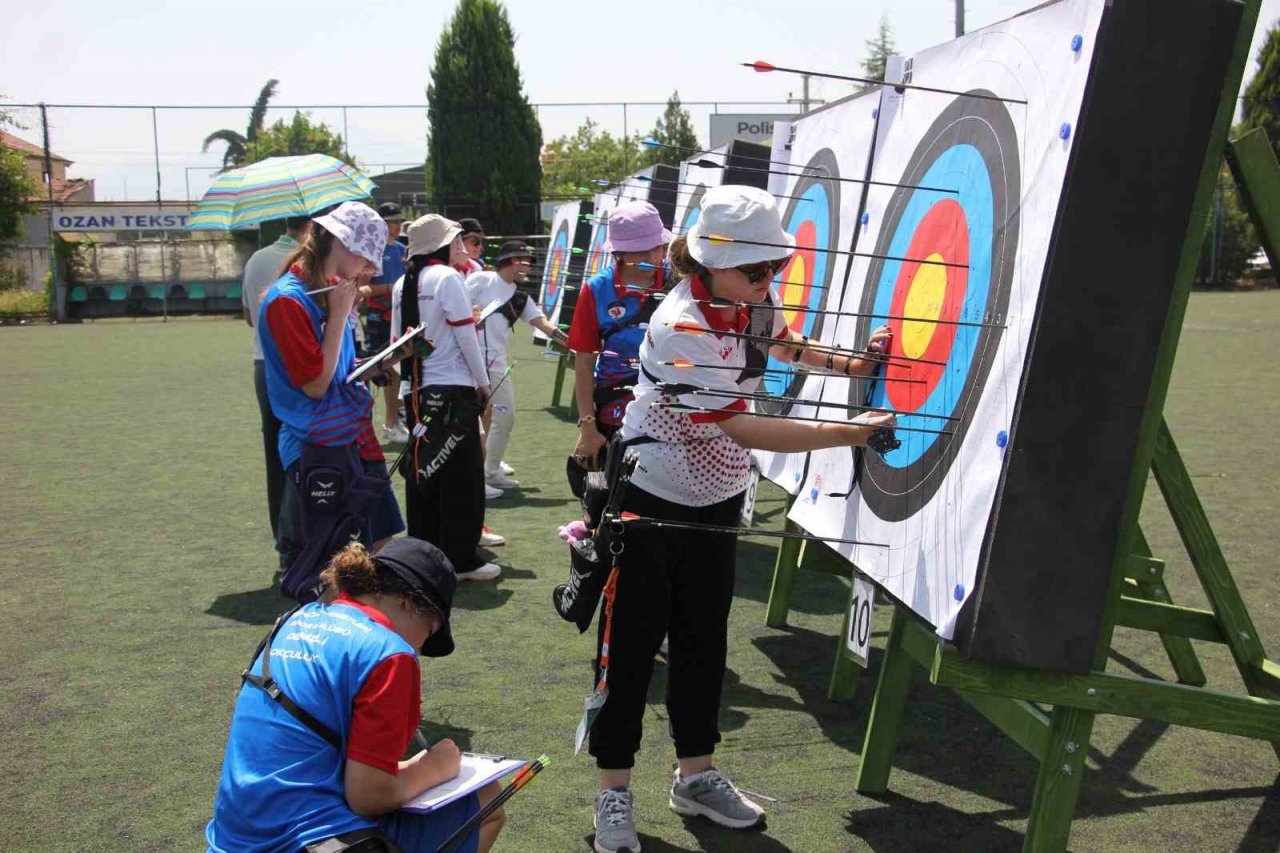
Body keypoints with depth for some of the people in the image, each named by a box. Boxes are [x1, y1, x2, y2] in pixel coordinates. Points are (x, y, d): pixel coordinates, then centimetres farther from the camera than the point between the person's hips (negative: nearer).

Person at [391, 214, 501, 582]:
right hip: (453, 388, -7)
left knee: (422, 471, 12)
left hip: (415, 390, 7)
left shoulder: (402, 284, 10)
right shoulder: (447, 277, -10)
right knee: (461, 475, 1)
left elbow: (398, 339, 13)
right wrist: (483, 382, -2)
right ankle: (461, 559, 5)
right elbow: (466, 336, -11)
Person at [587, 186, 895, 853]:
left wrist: (845, 364, 3)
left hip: (717, 498, 7)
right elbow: (743, 428, -31)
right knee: (631, 645, 2)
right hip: (648, 498, -7)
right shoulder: (682, 327, -28)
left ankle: (695, 776, 30)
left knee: (703, 640, 14)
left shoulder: (750, 302, -4)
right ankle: (614, 792, 17)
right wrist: (849, 433, -30)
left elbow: (779, 342, 20)